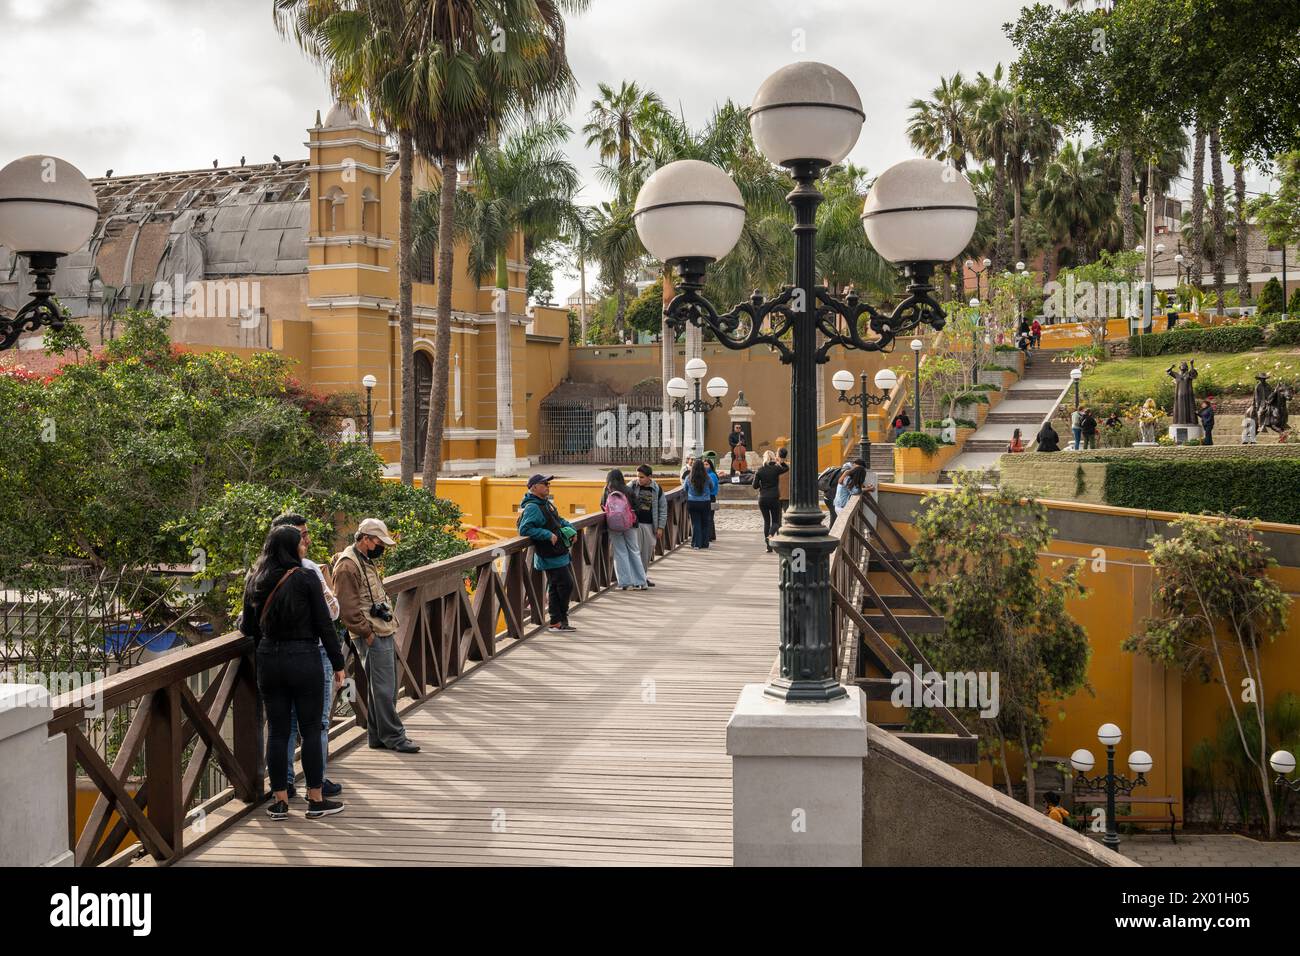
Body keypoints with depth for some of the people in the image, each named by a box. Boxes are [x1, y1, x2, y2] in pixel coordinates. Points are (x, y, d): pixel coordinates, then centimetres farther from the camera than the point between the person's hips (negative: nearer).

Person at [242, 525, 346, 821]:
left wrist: (240, 621, 37)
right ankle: (315, 799, 11)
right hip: (303, 660, -4)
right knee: (311, 729, 5)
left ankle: (280, 801, 15)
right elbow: (324, 625, -9)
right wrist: (338, 663, -2)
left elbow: (248, 628, 13)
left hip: (268, 660, 4)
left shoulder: (255, 582, 5)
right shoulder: (306, 578, -10)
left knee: (277, 730, 10)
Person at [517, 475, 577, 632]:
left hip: (560, 552, 10)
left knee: (555, 587, 12)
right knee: (565, 584, -7)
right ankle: (559, 620, 7)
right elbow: (524, 529, -27)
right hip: (551, 556, -10)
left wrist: (571, 529, 12)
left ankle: (557, 622, 19)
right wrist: (548, 535, -27)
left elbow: (558, 520, 29)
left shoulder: (546, 503, 14)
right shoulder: (532, 508, -17)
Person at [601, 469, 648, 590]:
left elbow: (603, 508, 5)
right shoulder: (628, 491, -4)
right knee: (634, 552, 11)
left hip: (613, 527, 0)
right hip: (629, 526, 0)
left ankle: (625, 582, 5)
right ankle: (640, 582, 13)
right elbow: (635, 507, -2)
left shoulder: (606, 492, -3)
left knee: (620, 553, 7)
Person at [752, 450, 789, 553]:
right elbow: (787, 468, 16)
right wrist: (781, 462, 9)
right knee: (776, 521, 6)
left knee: (766, 521, 12)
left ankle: (768, 545, 7)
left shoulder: (760, 470, -2)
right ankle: (770, 535, -25)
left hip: (762, 499, 1)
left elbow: (755, 485, -1)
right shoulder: (776, 468, -4)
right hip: (774, 498, -1)